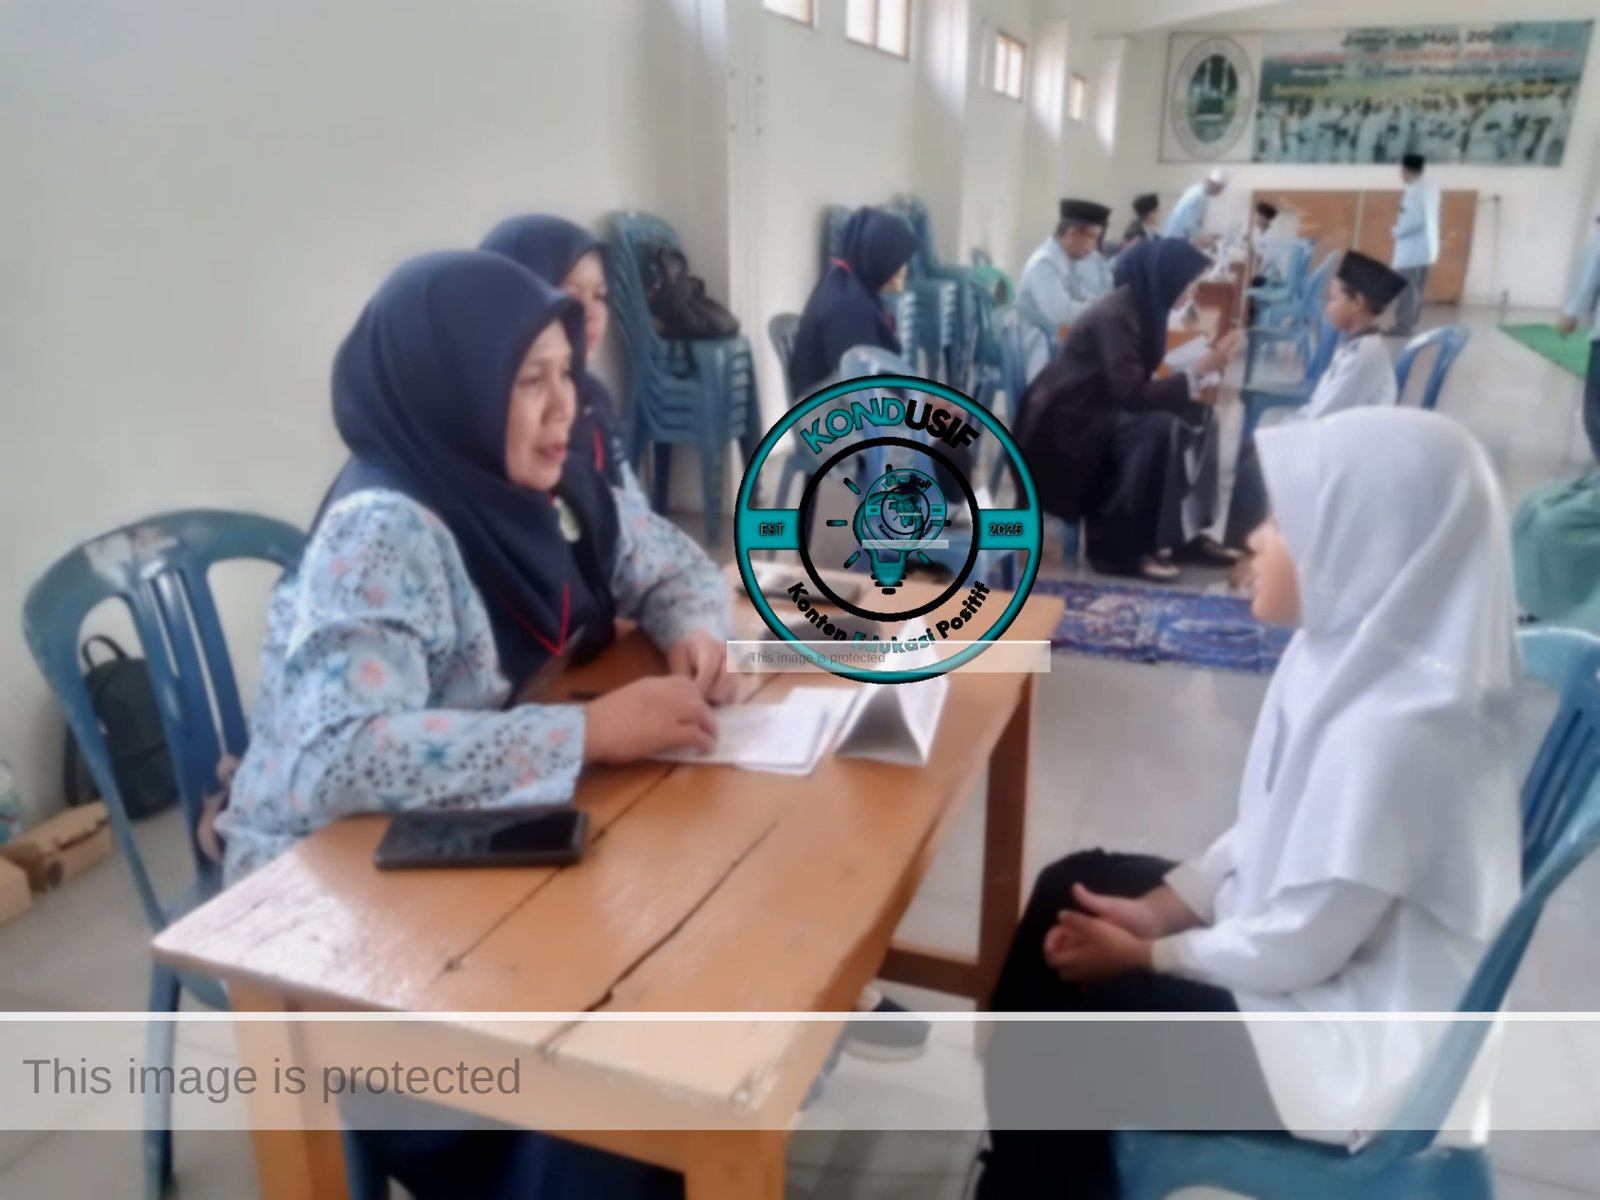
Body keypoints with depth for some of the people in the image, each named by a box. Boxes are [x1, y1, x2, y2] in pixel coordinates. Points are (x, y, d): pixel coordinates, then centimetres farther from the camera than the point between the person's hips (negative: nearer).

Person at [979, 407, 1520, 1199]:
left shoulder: (1393, 726, -33)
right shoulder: (1356, 649, -5)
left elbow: (1297, 951, -24)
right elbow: (1268, 828, 7)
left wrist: (1145, 954, -10)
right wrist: (1159, 909, -1)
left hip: (1358, 1031, -9)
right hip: (1304, 936, 9)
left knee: (1055, 1035, -6)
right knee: (1070, 892, 10)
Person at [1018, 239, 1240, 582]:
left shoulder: (1146, 308, 5)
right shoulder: (1116, 315, -23)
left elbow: (1139, 386, 10)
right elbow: (1131, 393, -29)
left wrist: (1191, 388, -5)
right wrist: (1198, 371, -27)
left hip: (1103, 409, 10)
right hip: (1068, 422, -10)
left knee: (1197, 417, 2)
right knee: (1159, 427, -29)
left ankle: (1186, 531, 5)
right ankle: (1120, 547, -21)